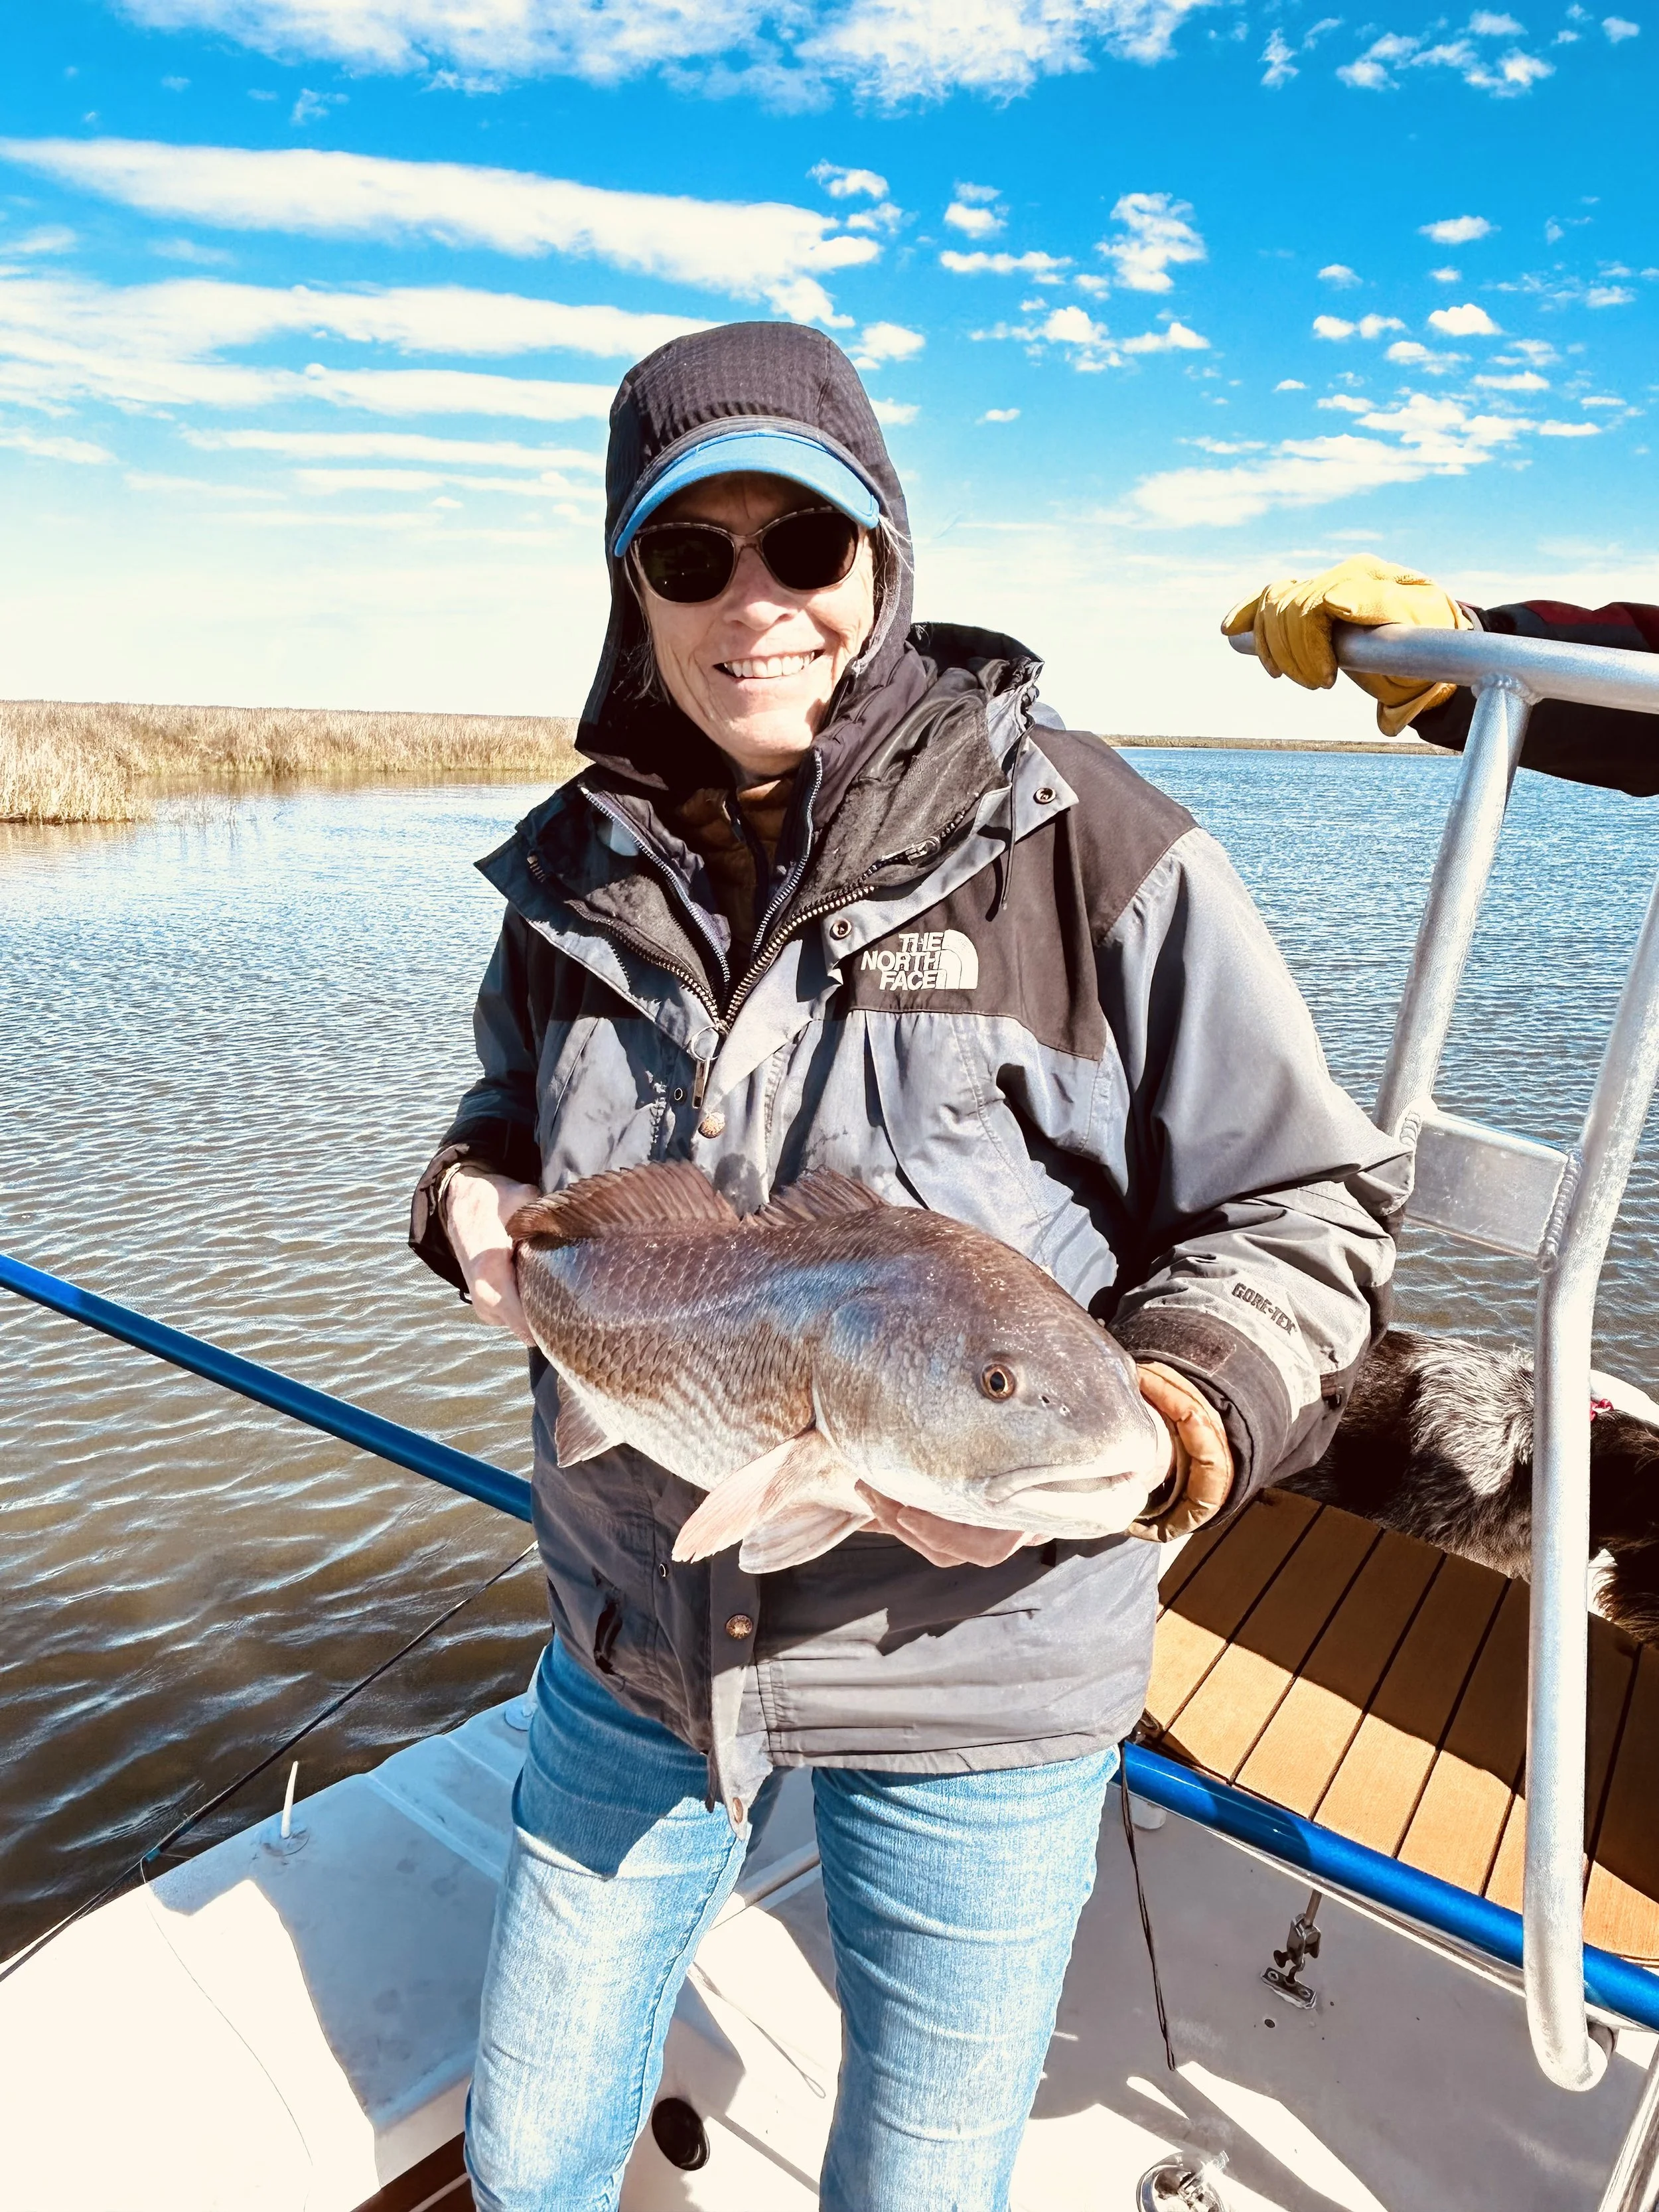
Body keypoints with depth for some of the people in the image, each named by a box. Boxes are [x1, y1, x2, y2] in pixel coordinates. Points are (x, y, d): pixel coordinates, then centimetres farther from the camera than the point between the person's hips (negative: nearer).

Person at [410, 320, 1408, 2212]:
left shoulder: (1093, 851, -17)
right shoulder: (582, 873, -2)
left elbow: (1308, 1214, -12)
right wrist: (474, 1202, -7)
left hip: (973, 1672, -3)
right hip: (632, 1634, 4)